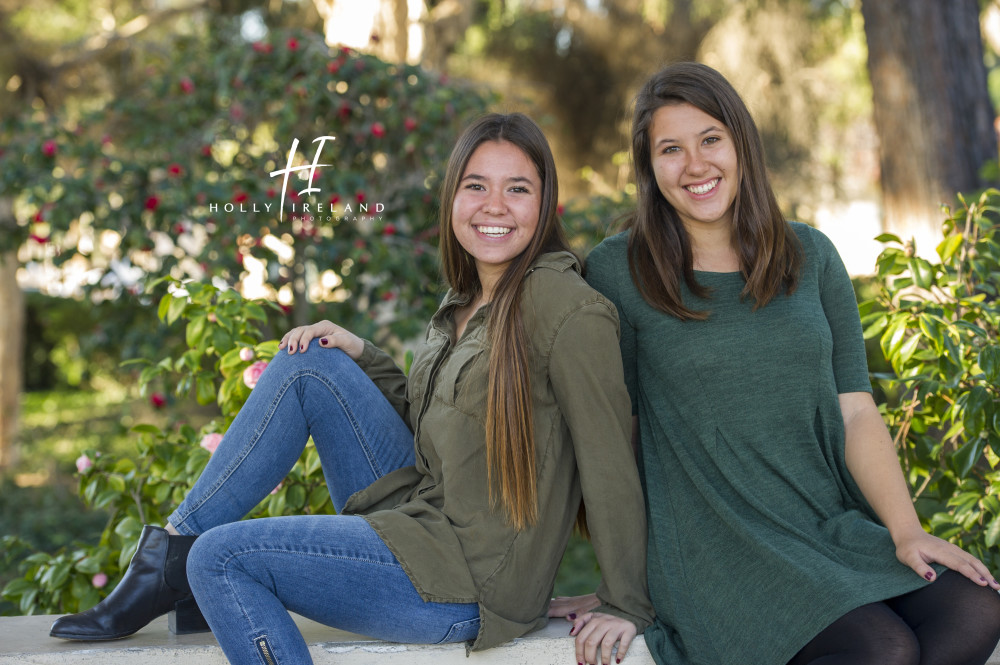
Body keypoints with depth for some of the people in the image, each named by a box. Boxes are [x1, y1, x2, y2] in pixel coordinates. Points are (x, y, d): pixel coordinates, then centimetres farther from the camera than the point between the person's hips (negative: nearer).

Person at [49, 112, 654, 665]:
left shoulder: (564, 304, -15)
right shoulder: (463, 307, 11)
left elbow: (610, 462, -16)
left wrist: (627, 607, -15)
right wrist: (363, 358, 6)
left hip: (471, 584, -8)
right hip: (422, 516, 8)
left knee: (221, 557, -13)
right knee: (311, 362, -1)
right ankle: (175, 548, 3)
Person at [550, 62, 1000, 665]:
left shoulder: (811, 255, 9)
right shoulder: (617, 271, -2)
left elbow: (856, 412, 6)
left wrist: (907, 533, -7)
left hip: (836, 526, 5)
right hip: (716, 544, -4)